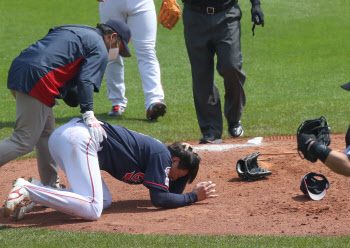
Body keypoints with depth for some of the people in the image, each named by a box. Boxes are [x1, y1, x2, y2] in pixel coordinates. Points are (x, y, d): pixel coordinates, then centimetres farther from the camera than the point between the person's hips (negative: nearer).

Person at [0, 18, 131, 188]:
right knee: (25, 142, -9)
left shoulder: (76, 32, 31)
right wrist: (88, 115, -24)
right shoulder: (99, 48, 2)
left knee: (46, 133, 19)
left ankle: (51, 186, 23)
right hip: (36, 79, -10)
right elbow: (86, 81, -15)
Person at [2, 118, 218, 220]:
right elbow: (160, 199, -6)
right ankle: (28, 191, -22)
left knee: (104, 201, 10)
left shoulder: (155, 149, 26)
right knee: (92, 209, -18)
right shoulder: (161, 155, -1)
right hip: (81, 139, -10)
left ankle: (35, 191, -1)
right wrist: (194, 197, 5)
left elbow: (173, 192, 29)